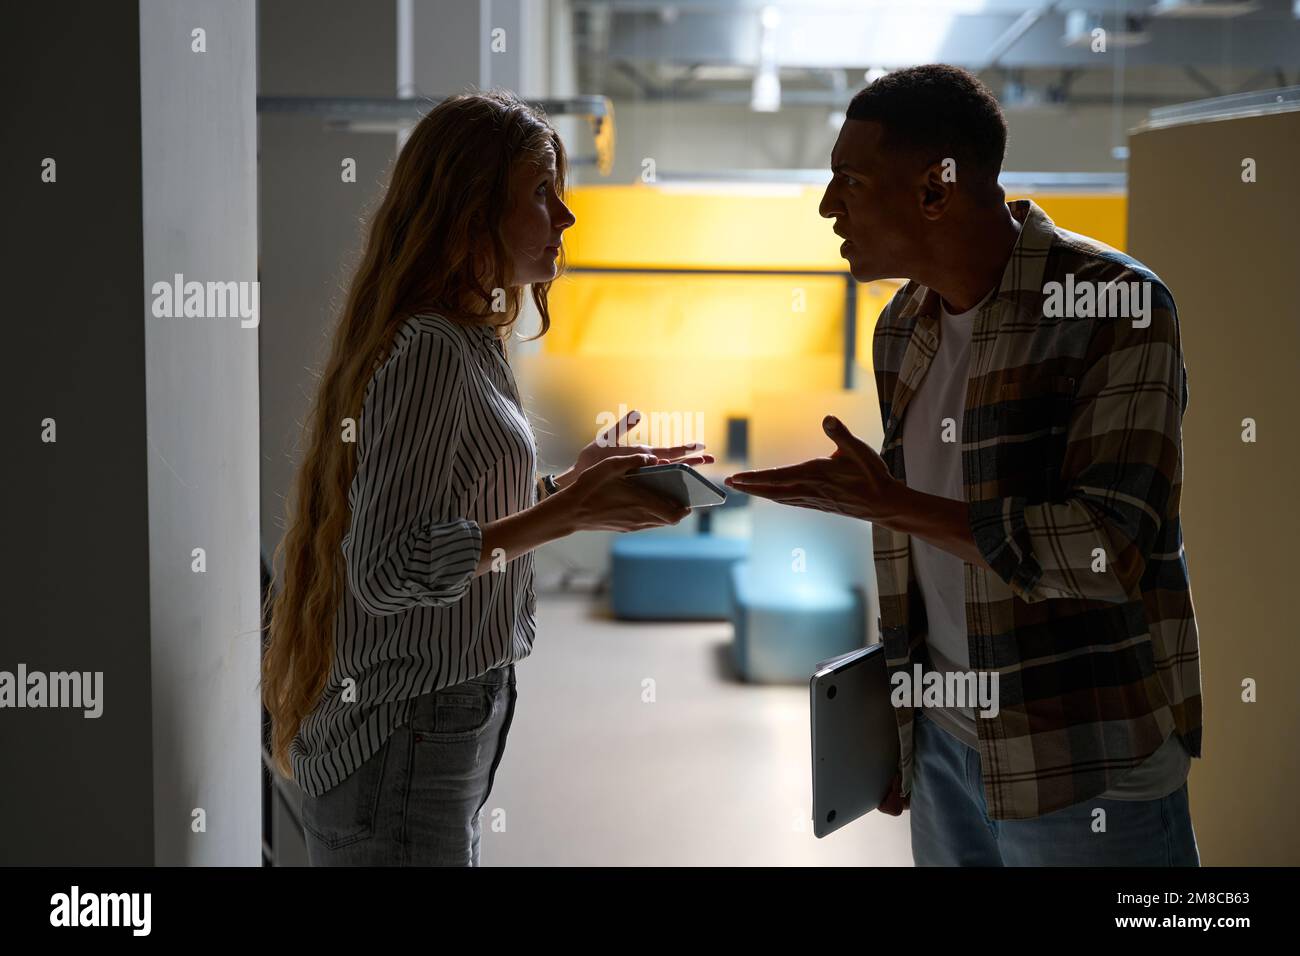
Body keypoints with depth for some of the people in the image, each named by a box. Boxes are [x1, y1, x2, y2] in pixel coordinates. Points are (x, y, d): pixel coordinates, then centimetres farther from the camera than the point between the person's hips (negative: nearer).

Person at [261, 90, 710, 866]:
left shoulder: (467, 344, 10)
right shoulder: (428, 350, -19)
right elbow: (386, 569, -25)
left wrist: (576, 483, 8)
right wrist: (568, 514, -23)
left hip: (453, 725, 9)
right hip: (403, 736, -9)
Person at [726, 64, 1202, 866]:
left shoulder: (1115, 305, -15)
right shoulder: (902, 328, 7)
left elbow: (1108, 551, -23)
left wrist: (890, 504, -21)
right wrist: (898, 718, 14)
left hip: (1088, 763, -6)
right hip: (944, 740, 6)